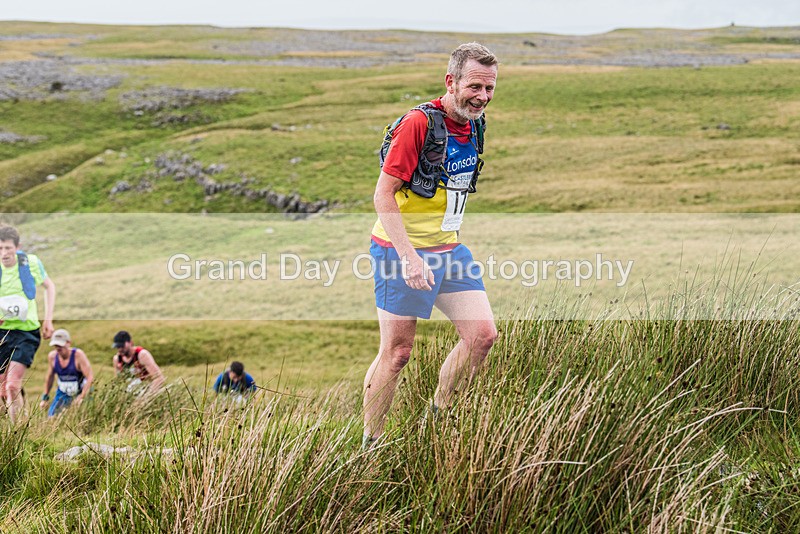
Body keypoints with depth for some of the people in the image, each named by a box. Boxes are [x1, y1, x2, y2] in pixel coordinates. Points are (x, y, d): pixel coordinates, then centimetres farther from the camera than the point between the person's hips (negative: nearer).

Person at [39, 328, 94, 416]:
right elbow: (49, 377, 9)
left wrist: (82, 397, -31)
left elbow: (90, 377, -23)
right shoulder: (52, 356, -8)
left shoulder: (78, 355, -22)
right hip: (63, 393, 4)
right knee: (51, 417, -8)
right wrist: (45, 397, 11)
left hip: (81, 392, -4)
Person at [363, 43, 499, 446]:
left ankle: (437, 417, 16)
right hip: (402, 250, -7)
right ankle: (369, 445, 11)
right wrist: (409, 256, -26)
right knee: (397, 352, -3)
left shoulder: (475, 125, 6)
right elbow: (383, 193, -19)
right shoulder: (419, 123, -18)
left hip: (448, 248, 7)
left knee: (482, 334, -1)